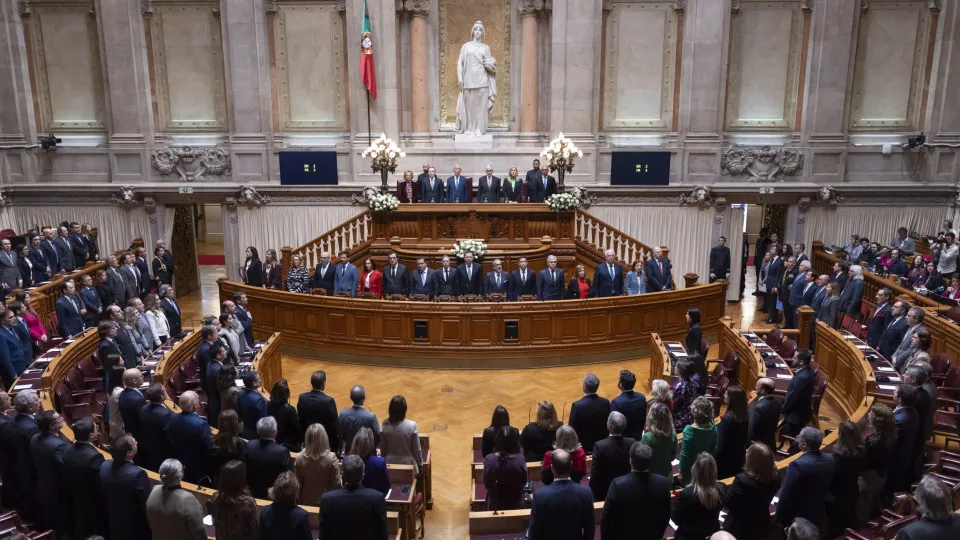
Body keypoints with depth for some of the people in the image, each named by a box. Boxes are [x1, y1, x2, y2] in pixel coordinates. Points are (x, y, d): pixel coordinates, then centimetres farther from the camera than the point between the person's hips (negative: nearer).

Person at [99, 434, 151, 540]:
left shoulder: (104, 467, -12)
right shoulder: (137, 474, -33)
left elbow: (104, 499, 4)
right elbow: (148, 506, -24)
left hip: (114, 527, 6)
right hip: (137, 530, -6)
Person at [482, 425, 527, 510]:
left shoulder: (490, 459, -22)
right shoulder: (520, 459, -22)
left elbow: (486, 484, -8)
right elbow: (524, 482, -7)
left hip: (495, 504, 0)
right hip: (516, 504, 0)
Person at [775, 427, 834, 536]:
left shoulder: (797, 465, -30)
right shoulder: (830, 459, -9)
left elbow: (786, 496, -21)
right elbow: (829, 489, 6)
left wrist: (779, 519, -8)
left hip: (798, 520, -6)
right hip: (820, 517, 6)